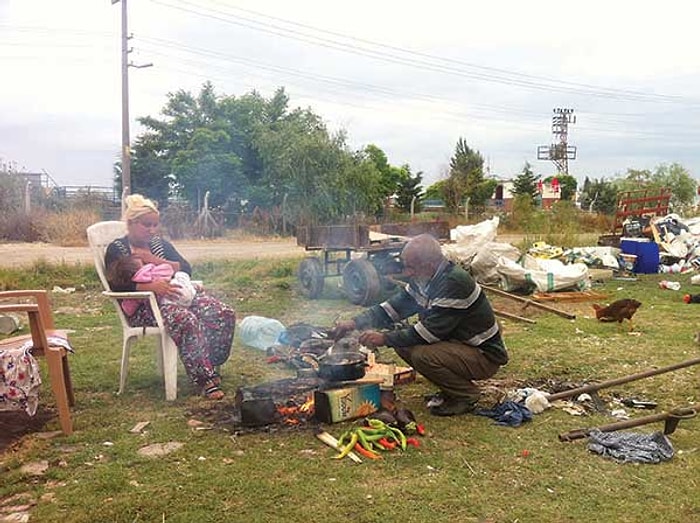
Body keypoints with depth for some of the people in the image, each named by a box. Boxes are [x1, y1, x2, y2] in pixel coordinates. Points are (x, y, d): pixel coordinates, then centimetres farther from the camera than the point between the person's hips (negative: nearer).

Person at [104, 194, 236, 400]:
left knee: (224, 314, -17)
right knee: (186, 320, -38)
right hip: (142, 307, -6)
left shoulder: (160, 244, 21)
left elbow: (186, 268, 10)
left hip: (172, 296, 6)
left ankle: (209, 366, -7)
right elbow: (116, 286, -13)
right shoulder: (117, 249, 3)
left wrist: (156, 261, -6)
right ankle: (205, 380, -31)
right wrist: (152, 286, -26)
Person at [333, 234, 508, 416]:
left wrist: (384, 339, -22)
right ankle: (451, 389, 11)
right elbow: (394, 306, 6)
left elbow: (431, 331, -28)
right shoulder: (423, 280, 1)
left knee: (423, 355, -29)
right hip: (456, 343, 9)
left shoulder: (455, 282, -27)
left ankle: (467, 396, -4)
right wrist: (355, 323, -6)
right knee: (402, 343, -1)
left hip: (486, 355, -9)